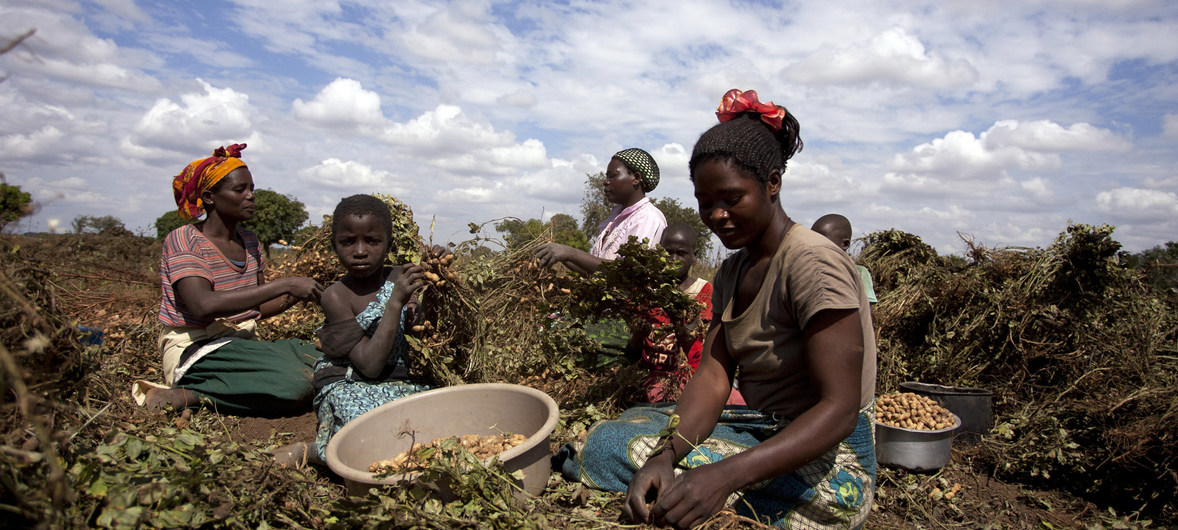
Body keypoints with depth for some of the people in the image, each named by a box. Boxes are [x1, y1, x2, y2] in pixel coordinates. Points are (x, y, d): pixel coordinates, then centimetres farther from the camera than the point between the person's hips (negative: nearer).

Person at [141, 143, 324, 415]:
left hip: (242, 345, 8)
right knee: (293, 384, -30)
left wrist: (296, 295, -6)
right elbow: (203, 305, -27)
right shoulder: (183, 240, -9)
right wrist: (284, 284, -27)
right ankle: (181, 396, -14)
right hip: (195, 351, -8)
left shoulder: (250, 242, 12)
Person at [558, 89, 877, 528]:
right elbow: (713, 378, -5)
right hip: (767, 434, 8)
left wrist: (726, 475, -37)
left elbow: (839, 409, -24)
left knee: (613, 447, -18)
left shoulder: (814, 263, -19)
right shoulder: (731, 273, 6)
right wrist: (667, 454, -25)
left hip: (827, 465, -7)